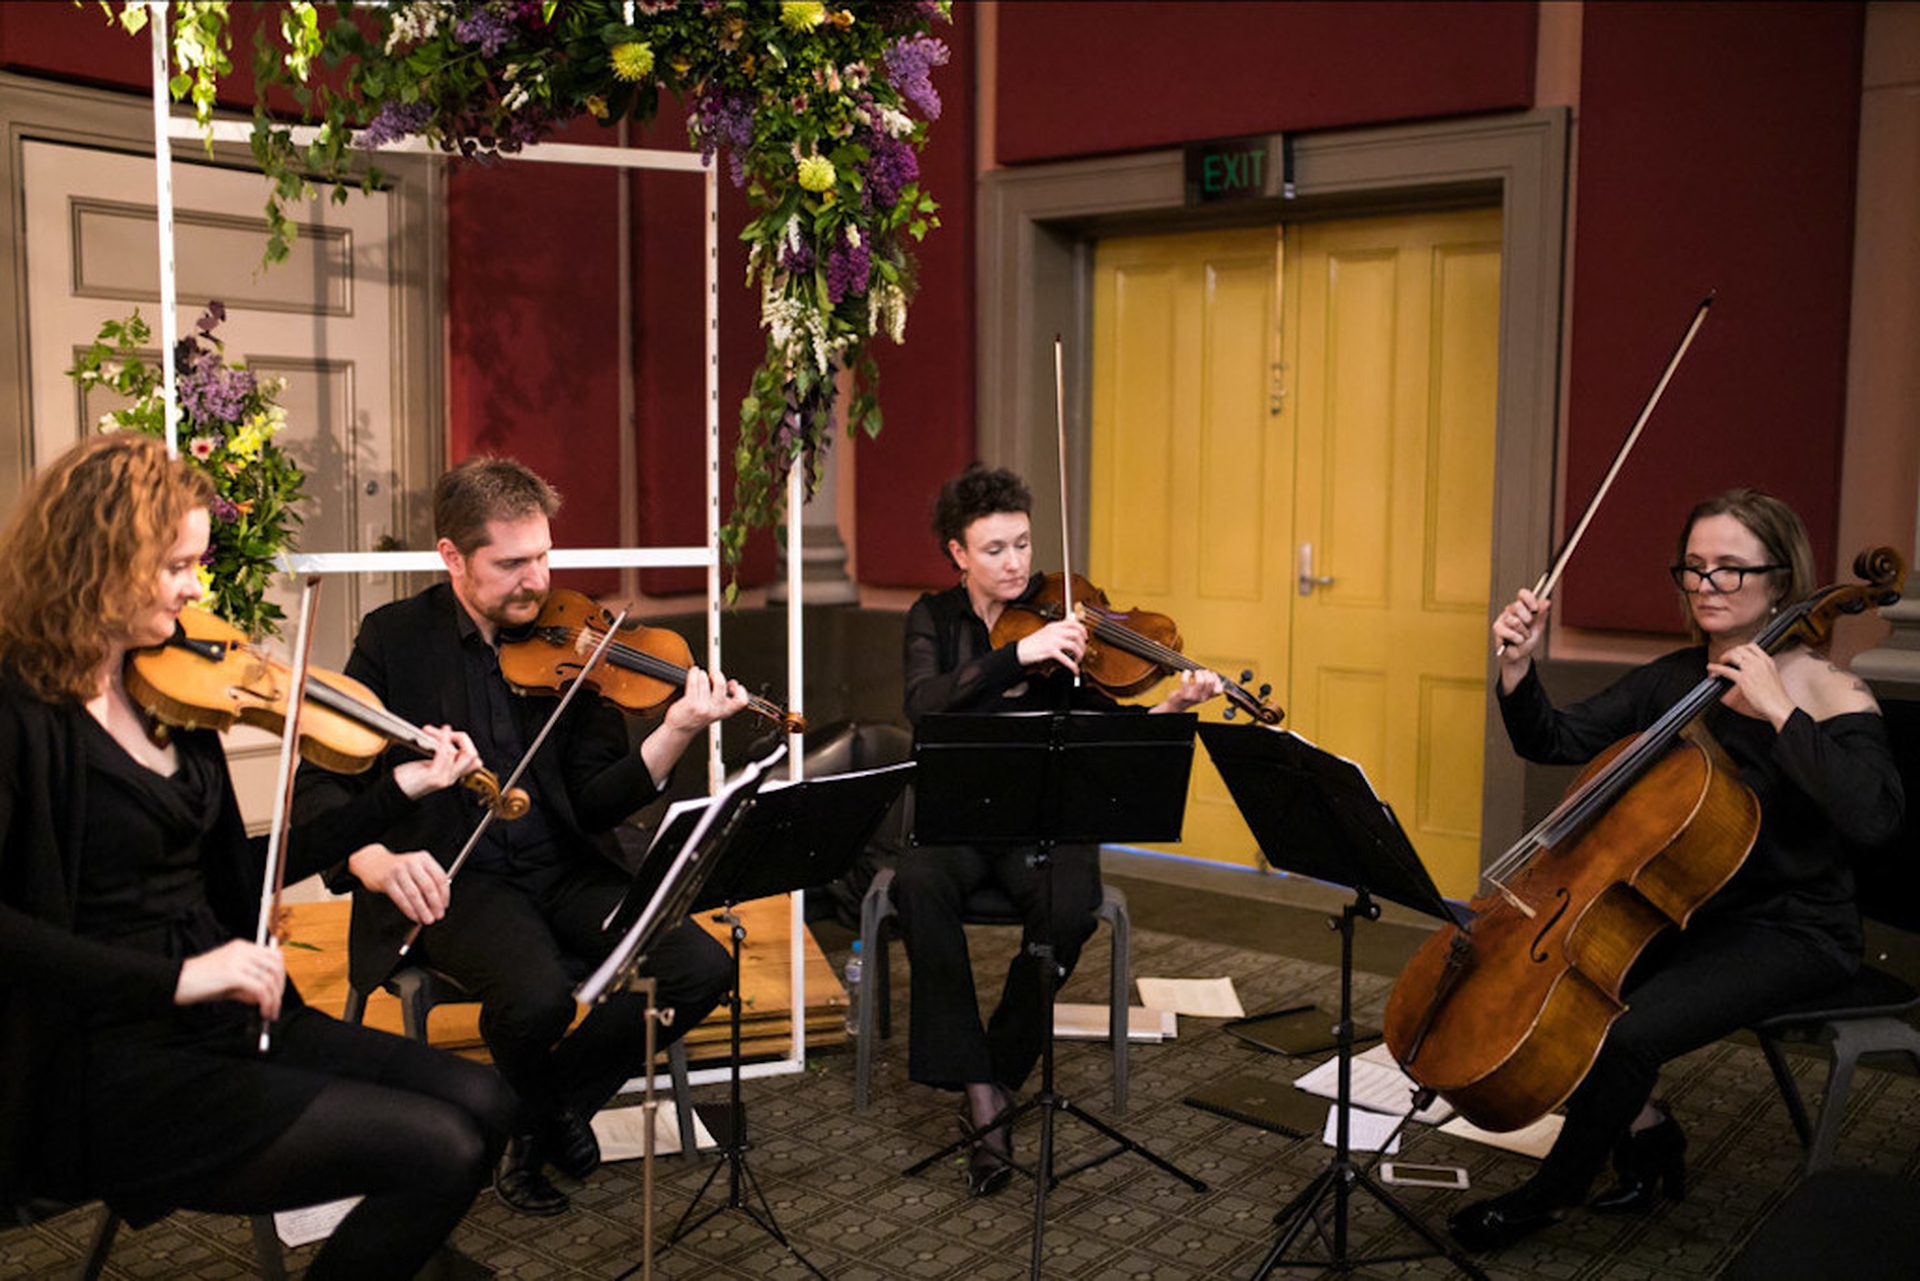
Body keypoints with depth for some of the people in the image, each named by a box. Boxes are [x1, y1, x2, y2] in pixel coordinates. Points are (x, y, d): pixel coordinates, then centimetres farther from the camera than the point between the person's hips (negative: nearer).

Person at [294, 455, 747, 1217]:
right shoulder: (396, 639, -2)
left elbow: (596, 803, -4)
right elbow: (321, 784, -7)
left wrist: (675, 734, -22)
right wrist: (374, 860, -29)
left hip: (565, 869, 3)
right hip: (453, 878, -3)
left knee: (703, 967, -18)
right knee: (538, 992, -33)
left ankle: (558, 1100, 9)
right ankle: (529, 1114, 5)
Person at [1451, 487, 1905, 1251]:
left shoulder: (1828, 695, -13)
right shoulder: (1673, 680, 4)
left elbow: (1873, 819, -31)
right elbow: (1553, 743, 1)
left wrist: (1778, 712, -32)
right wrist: (1518, 667, -17)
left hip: (1789, 931, -6)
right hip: (1684, 911, 6)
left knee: (1629, 1033, -25)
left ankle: (1547, 1196, 0)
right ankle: (1647, 1134, 9)